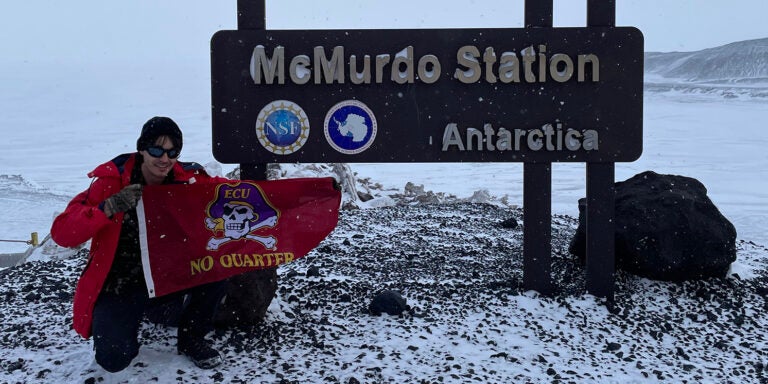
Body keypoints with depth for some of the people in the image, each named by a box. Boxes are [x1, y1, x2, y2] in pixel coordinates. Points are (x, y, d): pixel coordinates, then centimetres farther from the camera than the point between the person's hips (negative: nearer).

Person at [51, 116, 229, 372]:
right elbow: (62, 233, -21)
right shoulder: (112, 181, -16)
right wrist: (109, 208, -38)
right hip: (119, 284, -3)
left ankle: (191, 339, 3)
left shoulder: (188, 179, -8)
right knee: (114, 359, -23)